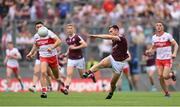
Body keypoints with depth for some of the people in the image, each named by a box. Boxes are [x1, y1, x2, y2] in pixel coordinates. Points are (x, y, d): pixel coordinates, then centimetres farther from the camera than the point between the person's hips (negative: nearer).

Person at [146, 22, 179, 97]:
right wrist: (149, 51, -2)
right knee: (160, 77, -4)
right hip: (159, 59, 4)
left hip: (167, 59, -4)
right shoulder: (154, 37, 7)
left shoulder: (167, 35, -7)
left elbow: (176, 45, -7)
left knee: (165, 76, -16)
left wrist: (174, 53, -23)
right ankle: (166, 93, 11)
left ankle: (171, 74, 19)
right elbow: (153, 48, 19)